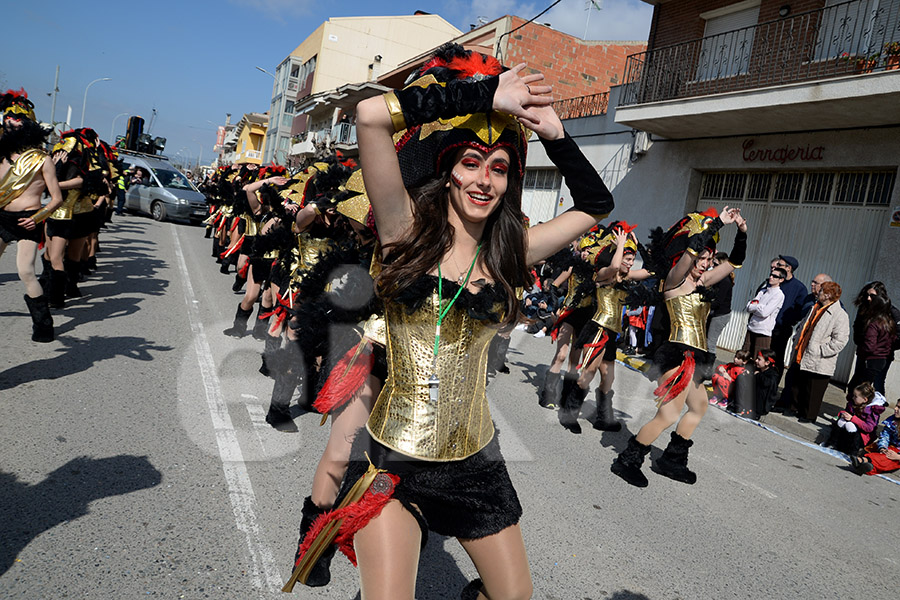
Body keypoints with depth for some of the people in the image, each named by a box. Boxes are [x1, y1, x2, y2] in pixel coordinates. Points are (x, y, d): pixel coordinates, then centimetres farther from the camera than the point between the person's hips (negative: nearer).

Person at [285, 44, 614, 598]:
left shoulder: (508, 253, 2)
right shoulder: (409, 228, -8)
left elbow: (595, 205, 9)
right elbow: (371, 116, -20)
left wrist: (553, 133, -1)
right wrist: (488, 94, -16)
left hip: (474, 460, 4)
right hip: (394, 457, -4)